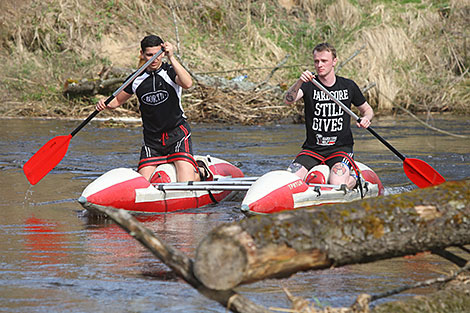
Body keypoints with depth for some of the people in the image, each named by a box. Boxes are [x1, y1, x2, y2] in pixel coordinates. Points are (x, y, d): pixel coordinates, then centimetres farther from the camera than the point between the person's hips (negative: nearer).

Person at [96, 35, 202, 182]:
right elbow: (117, 100, 17)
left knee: (186, 186, -17)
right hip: (152, 139, 4)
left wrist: (171, 58, -33)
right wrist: (105, 104, -5)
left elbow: (187, 83, -31)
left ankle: (199, 171, 18)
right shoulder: (136, 80, 3)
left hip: (177, 133, -4)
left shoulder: (171, 72, -8)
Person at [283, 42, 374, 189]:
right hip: (312, 148, 1)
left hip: (341, 148, -1)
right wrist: (299, 82, -42)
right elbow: (288, 100, -22)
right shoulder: (308, 86, -2)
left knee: (337, 186, -28)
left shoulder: (348, 86, 3)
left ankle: (354, 177, 8)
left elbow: (367, 109, 18)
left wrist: (366, 118, -7)